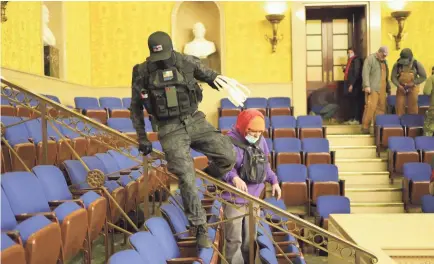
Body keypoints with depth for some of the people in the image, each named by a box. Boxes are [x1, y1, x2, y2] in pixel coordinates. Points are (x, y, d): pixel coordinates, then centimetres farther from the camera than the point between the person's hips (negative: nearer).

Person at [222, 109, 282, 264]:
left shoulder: (260, 141, 4)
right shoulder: (230, 142, -19)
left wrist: (273, 181, 14)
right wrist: (234, 178, -48)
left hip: (254, 198, 7)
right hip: (234, 199, -7)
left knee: (250, 239, 20)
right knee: (234, 240, 0)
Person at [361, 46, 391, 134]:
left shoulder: (384, 61, 21)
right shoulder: (370, 59, -3)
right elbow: (365, 73, -11)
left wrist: (388, 87, 26)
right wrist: (367, 86, -18)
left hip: (382, 89, 7)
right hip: (372, 88, -7)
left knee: (381, 108, 4)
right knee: (370, 107, -12)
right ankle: (365, 127, -7)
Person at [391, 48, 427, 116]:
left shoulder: (417, 64, -10)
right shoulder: (397, 65, -8)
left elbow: (423, 77, -5)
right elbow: (393, 77, -5)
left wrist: (413, 83, -15)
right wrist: (399, 85, -20)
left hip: (412, 88, -1)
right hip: (401, 88, 1)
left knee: (413, 108, 2)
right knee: (399, 106, -2)